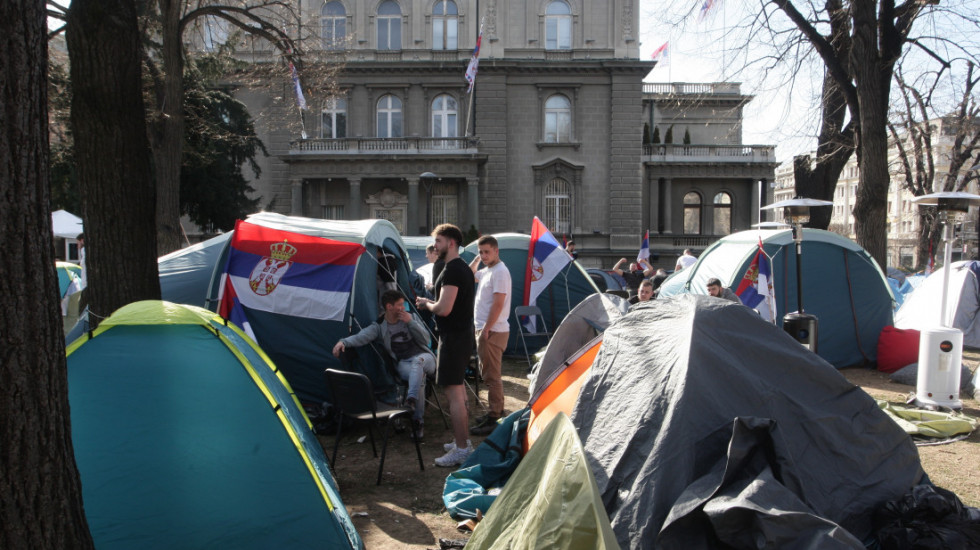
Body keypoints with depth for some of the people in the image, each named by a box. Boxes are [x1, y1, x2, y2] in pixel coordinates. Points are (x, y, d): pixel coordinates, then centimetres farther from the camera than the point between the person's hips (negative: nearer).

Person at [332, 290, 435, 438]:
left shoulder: (411, 318, 8)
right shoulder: (379, 327, 3)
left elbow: (425, 340, 2)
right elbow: (362, 337, -14)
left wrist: (410, 322, -8)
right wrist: (344, 342, -34)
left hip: (424, 358, 1)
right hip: (404, 364, -1)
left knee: (417, 362, -39)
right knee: (419, 376, -37)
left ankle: (411, 400, -51)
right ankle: (418, 421, -31)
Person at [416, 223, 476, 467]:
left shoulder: (452, 271, -19)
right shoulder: (464, 268, 15)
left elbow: (443, 309, -26)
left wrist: (426, 303, -7)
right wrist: (431, 303, 13)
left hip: (453, 338, -11)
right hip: (463, 335, 11)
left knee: (453, 393, -6)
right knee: (459, 390, 19)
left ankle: (461, 450, -2)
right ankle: (462, 441, 30)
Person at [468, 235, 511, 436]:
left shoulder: (500, 271, -15)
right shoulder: (487, 271, 14)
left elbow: (498, 304, -21)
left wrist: (486, 329, -21)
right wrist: (476, 259, 19)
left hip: (492, 332, -10)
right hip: (484, 329, 10)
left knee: (491, 376, -7)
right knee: (489, 373, 18)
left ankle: (493, 419, -4)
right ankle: (497, 410, 28)